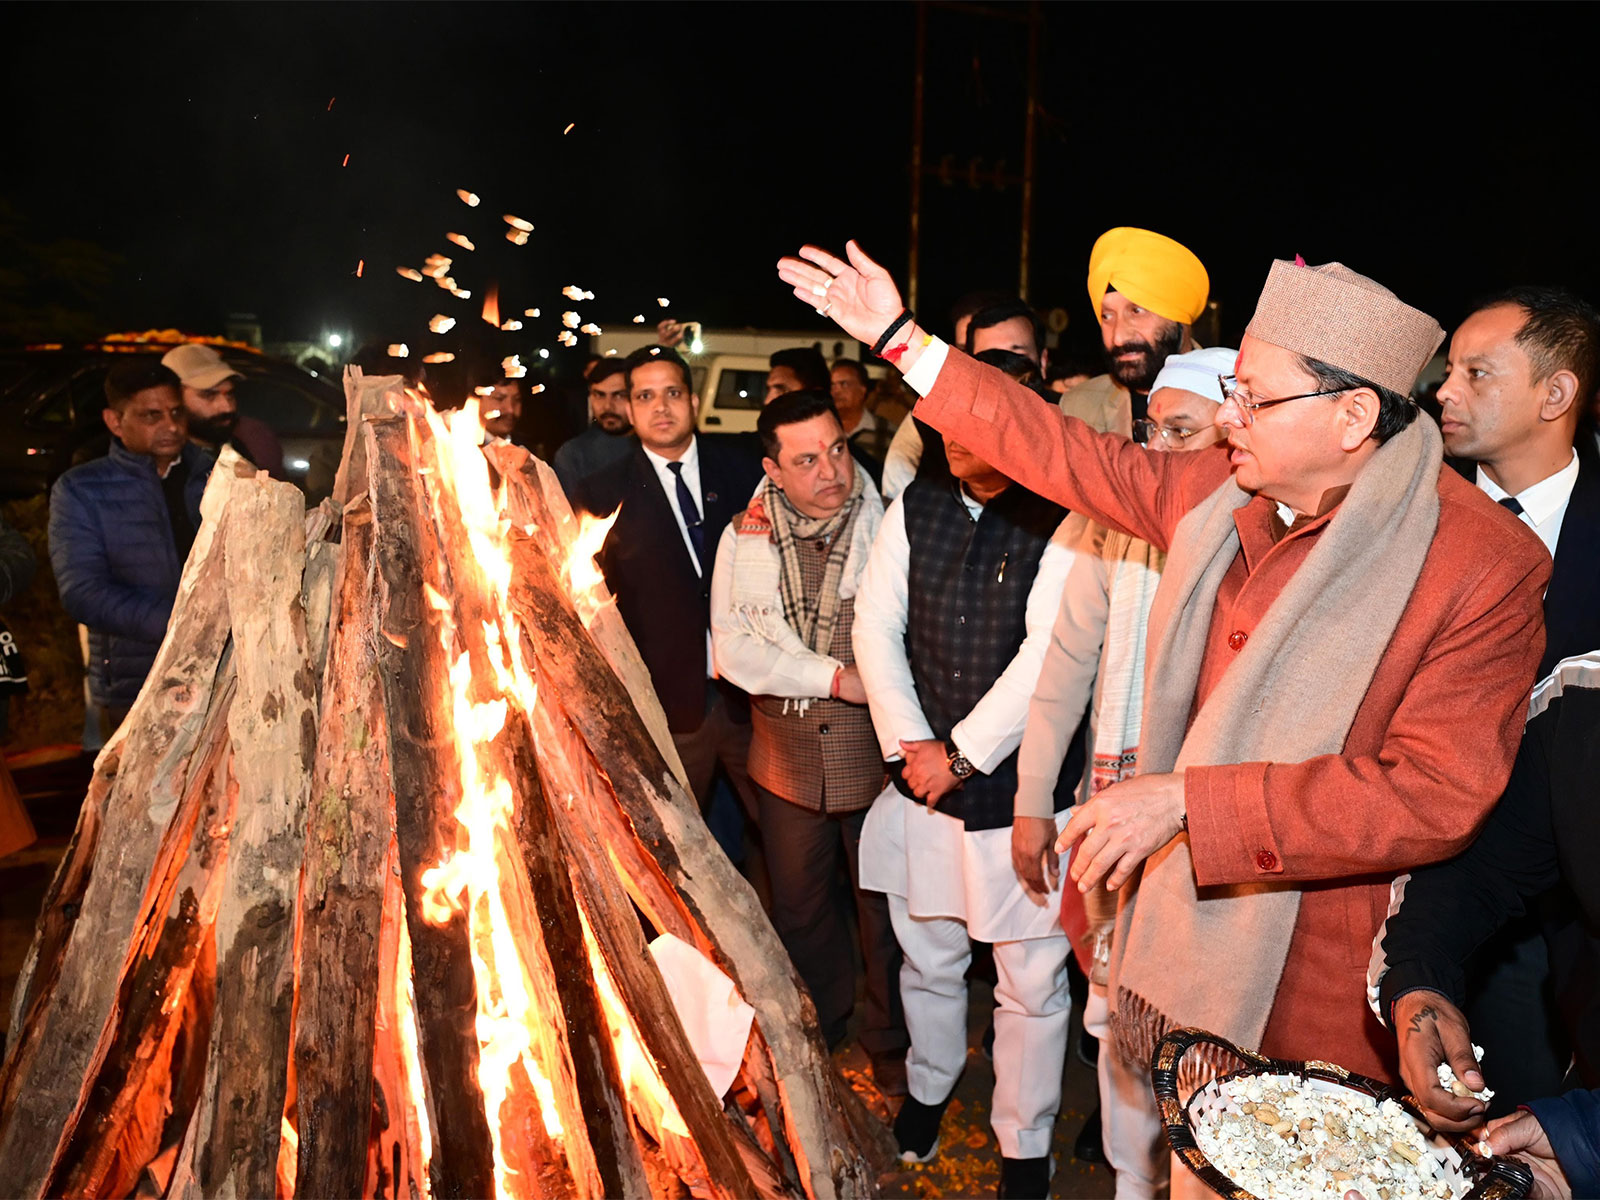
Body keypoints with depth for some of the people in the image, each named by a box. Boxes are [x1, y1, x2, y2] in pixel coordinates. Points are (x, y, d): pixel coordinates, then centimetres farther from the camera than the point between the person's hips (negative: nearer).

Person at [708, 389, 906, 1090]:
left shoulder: (889, 526, -10)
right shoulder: (744, 539, -3)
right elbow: (732, 649, -9)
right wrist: (834, 676, -17)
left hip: (877, 750, -2)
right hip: (788, 756, 3)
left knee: (887, 907, 14)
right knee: (799, 907, 21)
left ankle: (891, 1039, 39)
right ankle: (817, 1027, 47)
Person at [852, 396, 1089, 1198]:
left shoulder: (1064, 519, -13)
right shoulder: (915, 507, 3)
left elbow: (1051, 649, -19)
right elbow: (876, 625, 2)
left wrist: (963, 753, -15)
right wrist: (908, 743, -8)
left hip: (1023, 791, -4)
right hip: (921, 781, 4)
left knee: (1031, 982, 9)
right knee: (926, 958, 22)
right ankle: (928, 1087, 49)